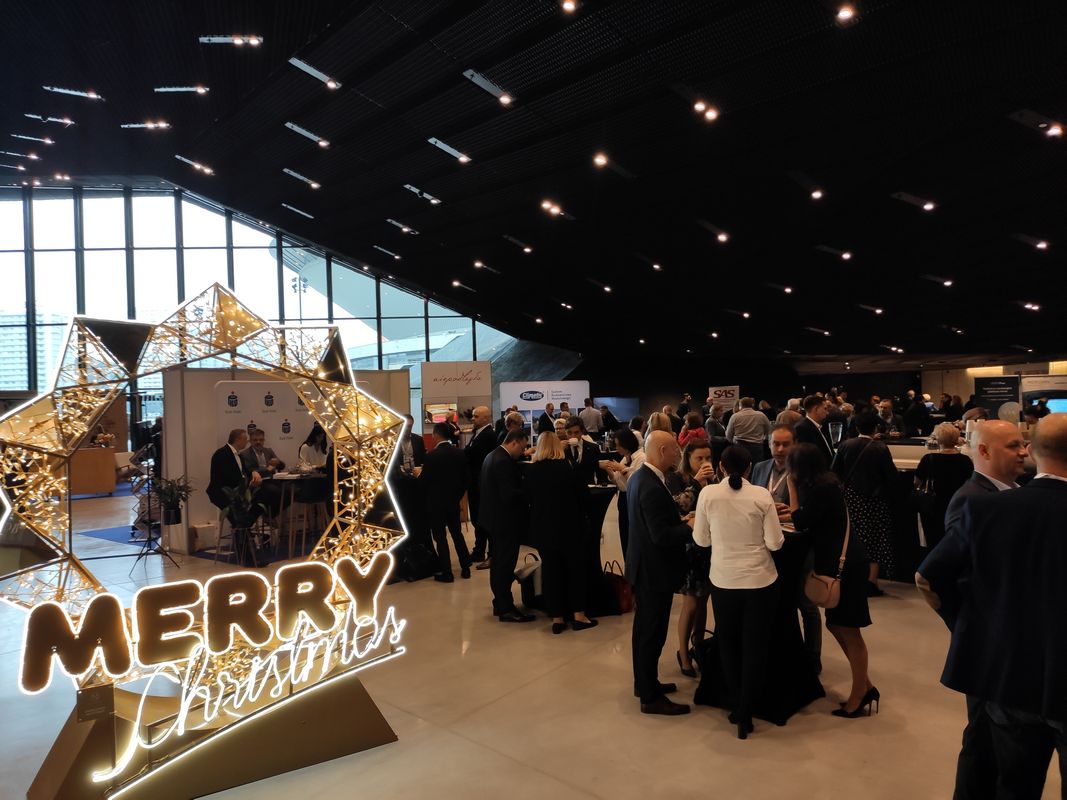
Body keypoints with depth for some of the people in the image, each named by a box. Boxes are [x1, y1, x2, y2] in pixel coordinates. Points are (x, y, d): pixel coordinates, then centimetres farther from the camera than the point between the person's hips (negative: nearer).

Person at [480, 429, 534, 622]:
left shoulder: (493, 455, 9)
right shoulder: (504, 461, -23)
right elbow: (509, 495, -27)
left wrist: (523, 486, 6)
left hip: (494, 517, 10)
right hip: (504, 520, -10)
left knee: (498, 563, 18)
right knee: (505, 565, -2)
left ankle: (500, 603, 28)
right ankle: (506, 609, 6)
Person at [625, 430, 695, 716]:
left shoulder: (640, 476, 4)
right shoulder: (652, 487, -27)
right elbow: (662, 535, -28)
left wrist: (681, 520, 3)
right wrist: (690, 527, -16)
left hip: (644, 566, 10)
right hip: (655, 570, -10)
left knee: (645, 628, 21)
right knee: (653, 633, 3)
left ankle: (645, 683, 37)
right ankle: (651, 697, 17)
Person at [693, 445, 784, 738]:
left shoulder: (708, 494, -10)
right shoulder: (761, 495, -11)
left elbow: (701, 539, -3)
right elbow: (775, 542, -8)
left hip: (723, 580, 1)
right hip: (761, 580, 0)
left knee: (728, 644, 20)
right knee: (755, 646, 12)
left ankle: (737, 705, 29)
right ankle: (745, 713, 15)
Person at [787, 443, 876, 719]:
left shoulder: (822, 489, -19)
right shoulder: (823, 484, 10)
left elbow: (800, 522, -13)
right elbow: (810, 522, 13)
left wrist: (792, 487, -7)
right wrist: (796, 488, 8)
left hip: (846, 564, -10)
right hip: (838, 561, 10)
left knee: (848, 630, 1)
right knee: (836, 625, 15)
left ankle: (858, 697, 13)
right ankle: (866, 686, 25)